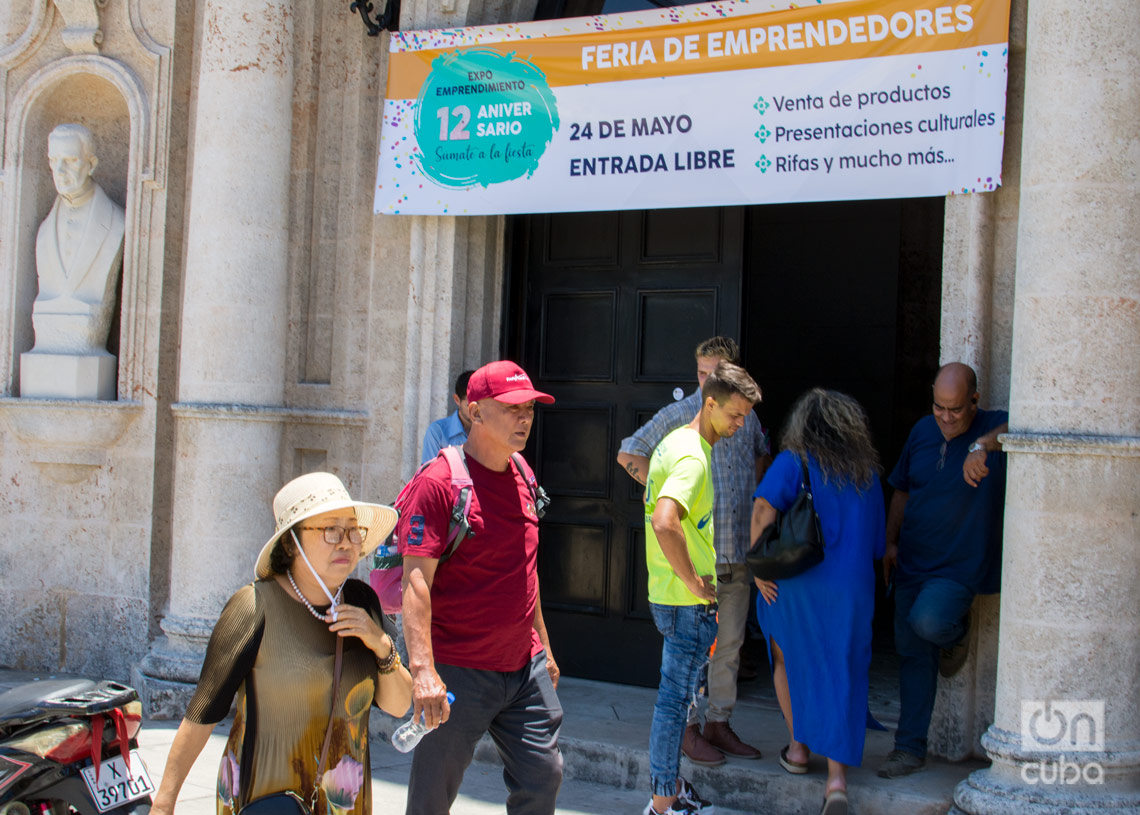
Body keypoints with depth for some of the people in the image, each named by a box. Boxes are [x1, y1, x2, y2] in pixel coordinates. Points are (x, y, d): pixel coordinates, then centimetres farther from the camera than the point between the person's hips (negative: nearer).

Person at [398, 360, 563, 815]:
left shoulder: (520, 475, 10)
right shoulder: (438, 482, -15)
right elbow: (416, 580, -21)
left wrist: (543, 647, 22)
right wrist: (422, 668, -29)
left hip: (525, 667, 7)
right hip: (458, 671, -7)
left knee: (543, 776, 11)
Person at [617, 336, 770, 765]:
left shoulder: (748, 417, 11)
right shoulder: (678, 415, -4)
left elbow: (762, 454, 32)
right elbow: (629, 454, 0)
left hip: (739, 551, 5)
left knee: (730, 644, 11)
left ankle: (719, 724, 21)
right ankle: (688, 728, 7)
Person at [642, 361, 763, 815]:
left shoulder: (674, 442, 11)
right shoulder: (693, 457, -21)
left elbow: (654, 502, 27)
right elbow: (664, 523, -36)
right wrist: (695, 582, -25)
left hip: (667, 594, 10)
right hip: (688, 603, -10)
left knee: (677, 695, 19)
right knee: (675, 698, -1)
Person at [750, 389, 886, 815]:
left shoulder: (794, 462, -3)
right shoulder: (868, 472, 9)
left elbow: (764, 508, -20)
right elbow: (876, 542, 14)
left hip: (794, 586, -2)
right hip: (850, 587, 2)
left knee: (788, 660, 24)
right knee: (840, 680, 7)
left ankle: (798, 747, 30)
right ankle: (837, 777, -4)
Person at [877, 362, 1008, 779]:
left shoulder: (994, 428, -10)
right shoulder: (923, 431, 7)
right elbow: (902, 491, 17)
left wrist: (983, 446, -48)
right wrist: (891, 542, 12)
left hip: (962, 567, -5)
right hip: (913, 564, 5)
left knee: (928, 621, -29)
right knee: (913, 653, 8)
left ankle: (956, 631, 8)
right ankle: (910, 747, 19)